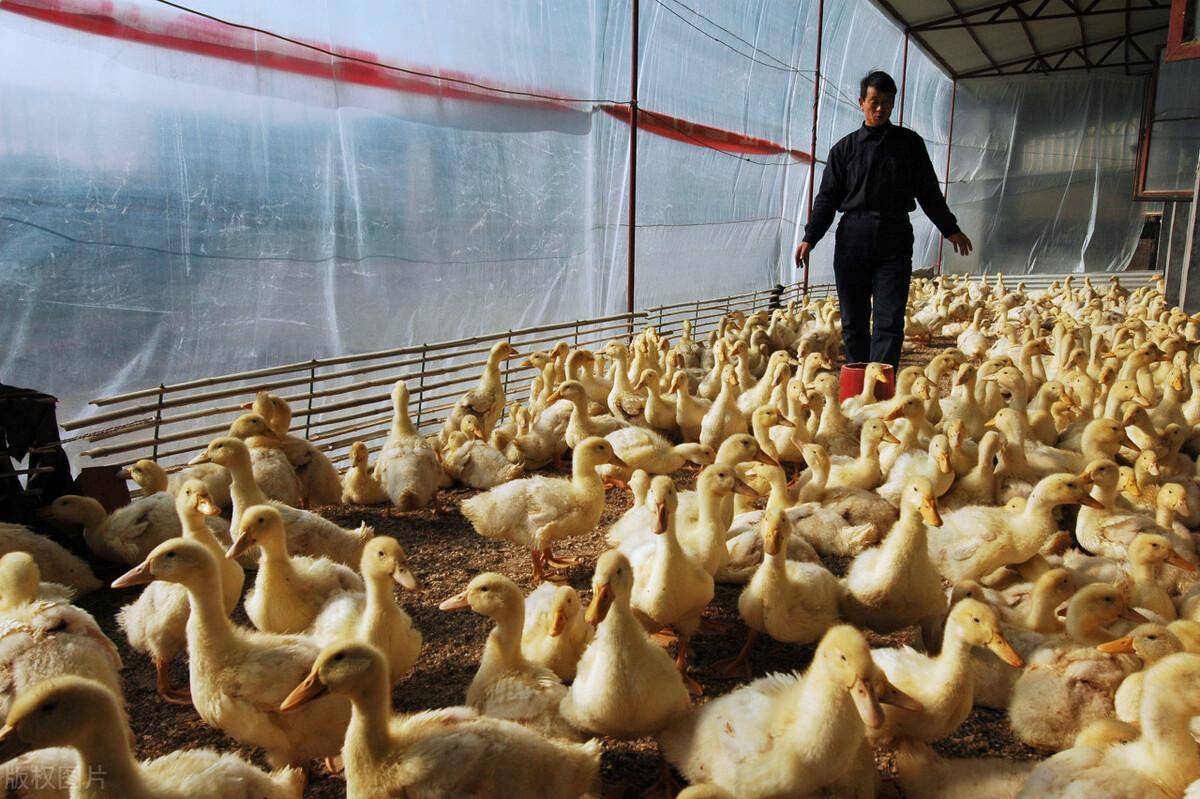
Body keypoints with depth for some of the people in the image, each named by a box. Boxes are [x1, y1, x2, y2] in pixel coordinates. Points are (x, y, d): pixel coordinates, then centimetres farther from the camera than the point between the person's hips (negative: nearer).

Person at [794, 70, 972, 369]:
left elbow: (928, 192, 16)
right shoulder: (845, 148, 10)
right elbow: (828, 198, 8)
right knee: (853, 319, 4)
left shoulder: (909, 143, 11)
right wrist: (809, 238, -2)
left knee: (890, 319, -7)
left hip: (894, 239, 0)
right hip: (852, 237, 1)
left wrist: (950, 229, 17)